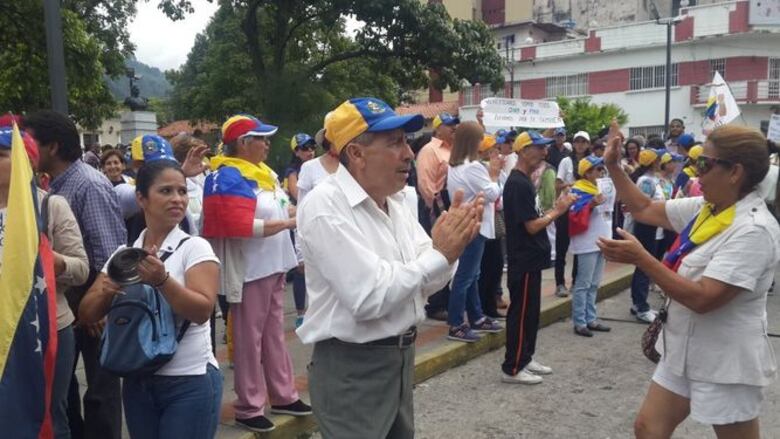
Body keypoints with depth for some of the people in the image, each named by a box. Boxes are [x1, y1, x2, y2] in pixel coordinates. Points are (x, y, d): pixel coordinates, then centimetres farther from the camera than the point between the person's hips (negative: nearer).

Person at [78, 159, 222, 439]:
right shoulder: (123, 253, 5)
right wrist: (106, 292, -15)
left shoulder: (195, 247, -8)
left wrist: (162, 281, -32)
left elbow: (203, 311, -18)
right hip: (137, 382, 4)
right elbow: (87, 314, 5)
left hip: (190, 382, -4)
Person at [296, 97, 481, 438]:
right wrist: (440, 254, -21)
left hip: (402, 356, 8)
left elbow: (426, 283, 6)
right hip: (352, 367, -8)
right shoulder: (325, 206, -19)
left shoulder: (395, 202, 4)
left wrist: (449, 249, -14)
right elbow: (369, 299, -26)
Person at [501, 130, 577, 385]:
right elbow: (532, 226, -20)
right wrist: (558, 211, -11)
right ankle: (512, 368, 5)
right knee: (521, 313, -3)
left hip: (531, 258, 10)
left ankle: (525, 359, 27)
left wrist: (555, 209, 7)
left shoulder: (524, 181, 13)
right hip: (524, 260, -10)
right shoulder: (518, 184, -19)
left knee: (531, 311, 16)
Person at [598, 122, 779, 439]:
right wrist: (613, 166, 4)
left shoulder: (753, 230, -24)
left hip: (724, 363, -8)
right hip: (684, 351, 8)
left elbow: (703, 299, -30)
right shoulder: (705, 208, 1)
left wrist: (639, 258, -31)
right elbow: (644, 209, 13)